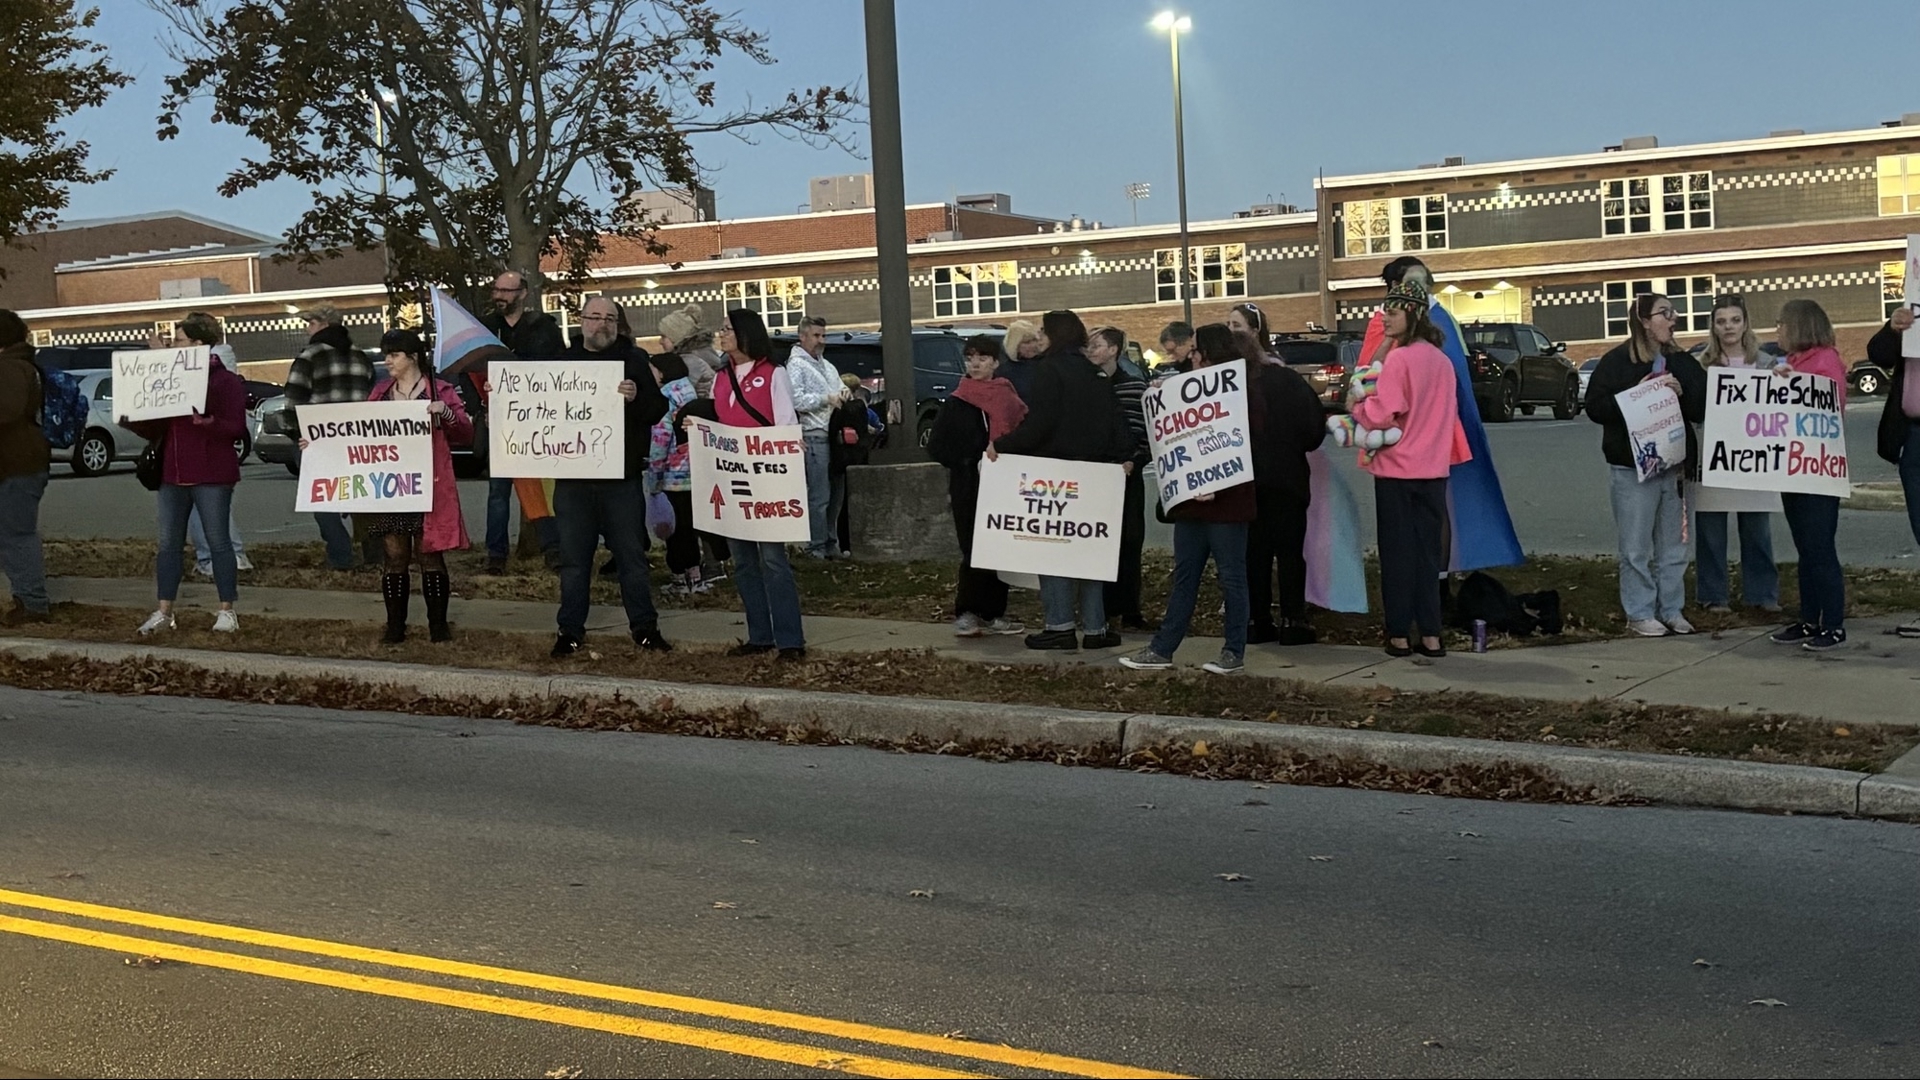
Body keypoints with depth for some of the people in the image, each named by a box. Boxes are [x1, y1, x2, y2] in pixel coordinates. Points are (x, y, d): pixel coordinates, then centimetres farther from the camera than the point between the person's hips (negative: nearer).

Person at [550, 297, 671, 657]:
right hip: (572, 475, 2)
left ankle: (644, 626, 15)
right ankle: (571, 630, 14)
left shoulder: (634, 359, 4)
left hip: (622, 475, -2)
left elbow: (658, 409, -4)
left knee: (631, 554, 5)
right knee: (574, 557, 7)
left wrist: (636, 397, -24)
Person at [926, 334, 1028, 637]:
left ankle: (993, 614, 14)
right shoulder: (956, 403, 1)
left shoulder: (1009, 399, 6)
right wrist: (968, 462, -9)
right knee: (974, 551, -8)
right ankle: (966, 614, -4)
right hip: (968, 489, -3)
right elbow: (936, 447, -1)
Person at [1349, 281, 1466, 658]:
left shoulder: (1399, 359, -14)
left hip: (1397, 470, -6)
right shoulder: (1441, 360, 8)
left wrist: (1356, 406, 0)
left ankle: (1400, 635, 6)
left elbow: (1381, 414, -17)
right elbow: (1448, 414, 15)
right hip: (1433, 470, 6)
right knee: (1427, 552, 10)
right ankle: (1430, 635, 10)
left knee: (1397, 554, 2)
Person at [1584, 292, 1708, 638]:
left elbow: (1703, 408, 7)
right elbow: (1595, 408, -9)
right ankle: (1639, 613, 6)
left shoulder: (1682, 362, 12)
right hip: (1632, 467, -5)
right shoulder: (1616, 362, -3)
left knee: (1673, 545, 10)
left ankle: (1671, 610, 19)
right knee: (1636, 547, -1)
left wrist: (1682, 391, -10)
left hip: (1676, 463, 5)